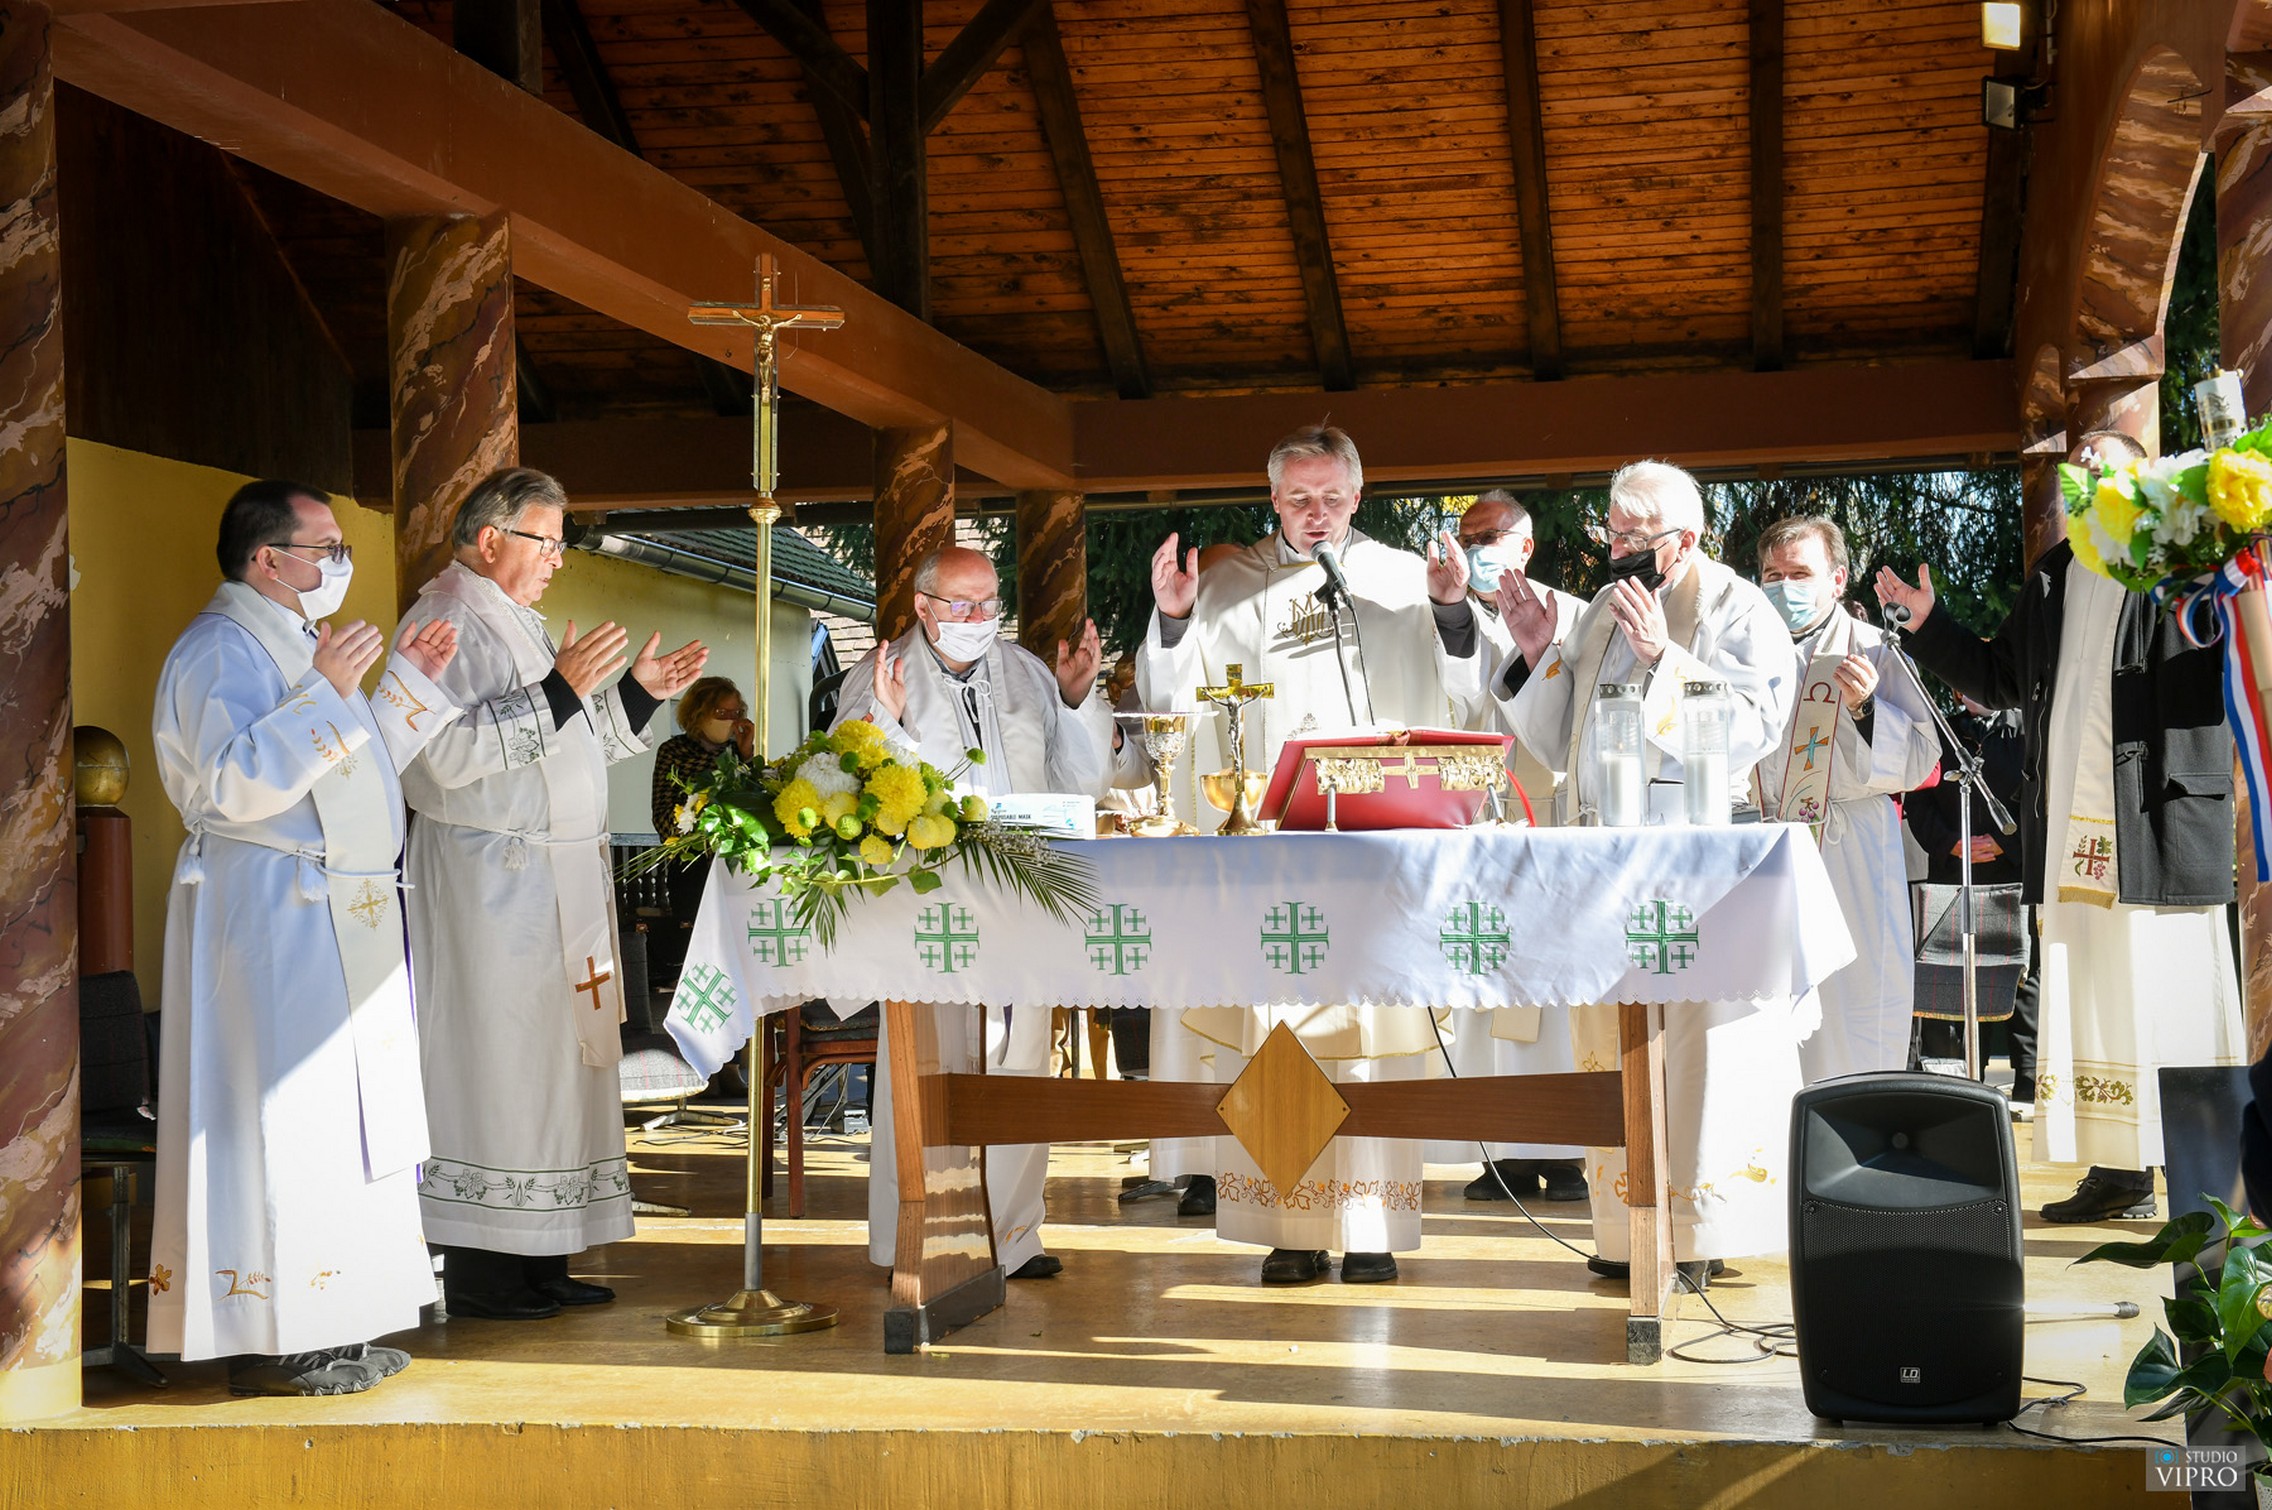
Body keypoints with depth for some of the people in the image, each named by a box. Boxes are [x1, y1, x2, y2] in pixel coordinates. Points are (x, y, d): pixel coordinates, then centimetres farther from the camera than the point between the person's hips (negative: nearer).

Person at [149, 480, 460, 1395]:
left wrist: (410, 680, 18)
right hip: (270, 916, -10)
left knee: (341, 1119, 11)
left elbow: (356, 767, 25)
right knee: (280, 1121, -8)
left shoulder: (296, 642, 19)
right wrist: (324, 691, -23)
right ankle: (271, 1344, -2)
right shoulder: (220, 649, -11)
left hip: (338, 921, 10)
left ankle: (323, 1328, 18)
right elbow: (235, 783, -24)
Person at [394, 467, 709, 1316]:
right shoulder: (446, 620, -10)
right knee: (495, 1061, -6)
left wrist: (639, 690, 12)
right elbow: (451, 752, -23)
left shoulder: (517, 619, 19)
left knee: (553, 1062, 9)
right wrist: (559, 690, -23)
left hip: (554, 879, 10)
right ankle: (477, 1271, 0)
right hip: (491, 882, -10)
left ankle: (534, 1259, 14)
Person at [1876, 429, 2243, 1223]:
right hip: (2071, 831, 7)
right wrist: (1929, 626, 25)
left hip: (2159, 829, -7)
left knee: (2174, 1002, -6)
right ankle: (2120, 1171, 19)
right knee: (2092, 1003, 10)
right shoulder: (2053, 578, 19)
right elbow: (2001, 679, 31)